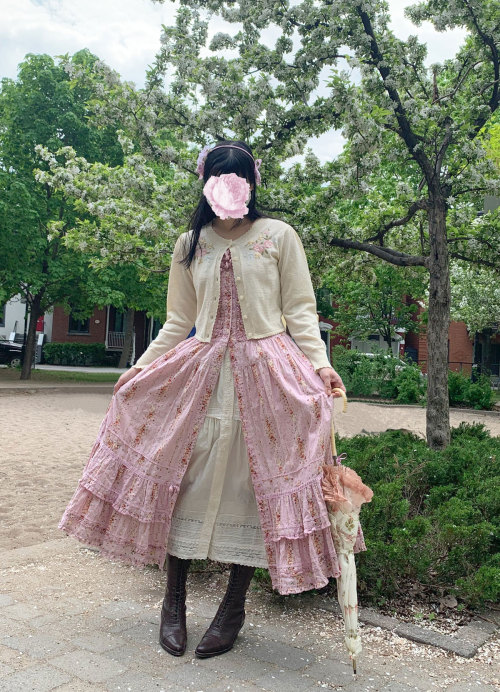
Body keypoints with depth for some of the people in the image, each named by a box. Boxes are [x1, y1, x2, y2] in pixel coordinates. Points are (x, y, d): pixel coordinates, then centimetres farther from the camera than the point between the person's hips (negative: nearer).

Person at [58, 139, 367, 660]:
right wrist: (141, 367, 9)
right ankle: (173, 599, 21)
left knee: (254, 483, 1)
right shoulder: (189, 245, 11)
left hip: (265, 373, -2)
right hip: (200, 372, 3)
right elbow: (178, 322, 15)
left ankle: (234, 608, 19)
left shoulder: (279, 236, 3)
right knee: (180, 475, 2)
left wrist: (320, 364, -12)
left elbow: (300, 310, 1)